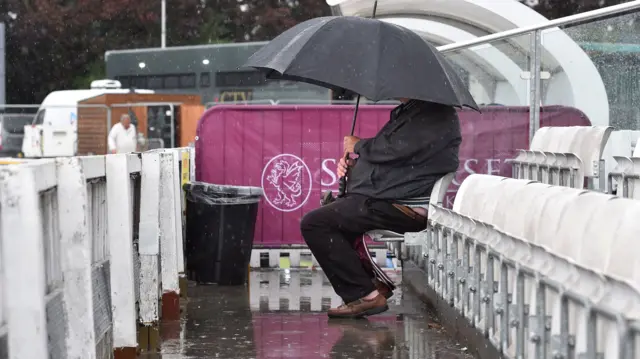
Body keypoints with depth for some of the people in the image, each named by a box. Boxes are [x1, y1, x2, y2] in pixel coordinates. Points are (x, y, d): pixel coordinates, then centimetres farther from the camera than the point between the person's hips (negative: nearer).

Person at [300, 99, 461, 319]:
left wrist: (358, 146, -3)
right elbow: (387, 152, 27)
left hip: (403, 207, -11)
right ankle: (373, 282, 16)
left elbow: (393, 150, -21)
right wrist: (354, 164, 7)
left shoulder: (438, 115, -13)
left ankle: (365, 295, -13)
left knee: (314, 224, -16)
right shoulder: (407, 110, 20)